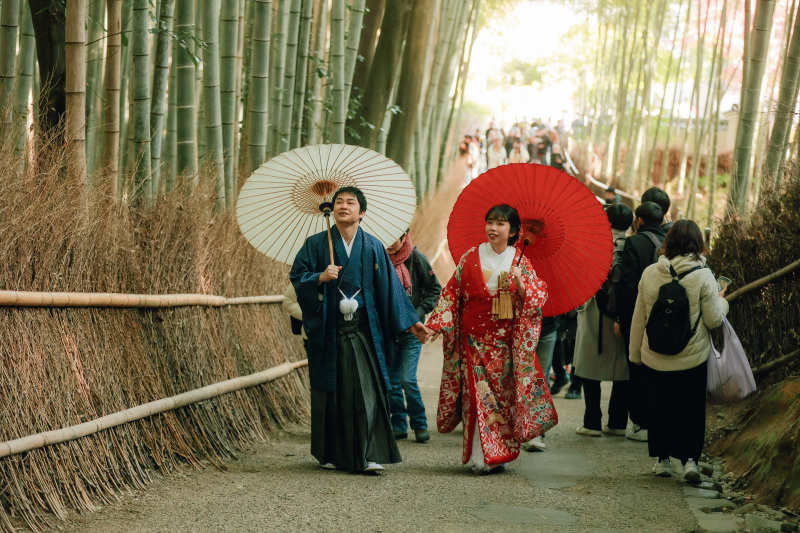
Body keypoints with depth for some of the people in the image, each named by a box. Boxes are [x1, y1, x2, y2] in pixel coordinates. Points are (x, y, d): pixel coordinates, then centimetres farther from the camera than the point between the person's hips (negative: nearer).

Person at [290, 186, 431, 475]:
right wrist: (320, 277, -17)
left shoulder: (373, 247, 7)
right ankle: (330, 454, 15)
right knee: (331, 390, 4)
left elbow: (389, 288, 8)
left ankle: (367, 455, -8)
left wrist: (410, 322, 4)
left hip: (363, 329, 0)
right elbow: (297, 276, 2)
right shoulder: (317, 244, 5)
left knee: (366, 389, -7)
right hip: (329, 329, 0)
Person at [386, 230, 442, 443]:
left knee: (408, 379, -11)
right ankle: (399, 425, 18)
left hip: (411, 331, -3)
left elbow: (435, 289, 1)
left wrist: (418, 314, -8)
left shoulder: (416, 258, -5)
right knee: (392, 382, 5)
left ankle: (419, 424, 5)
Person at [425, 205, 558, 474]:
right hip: (474, 340, 0)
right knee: (477, 394, -6)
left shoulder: (520, 262, 3)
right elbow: (451, 293, 4)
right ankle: (482, 457, -1)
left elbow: (538, 296, 0)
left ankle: (500, 453, 14)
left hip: (505, 342, 1)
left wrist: (520, 283, -19)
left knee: (503, 394, 3)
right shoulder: (471, 258, 2)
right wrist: (437, 325, -4)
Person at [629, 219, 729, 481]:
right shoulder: (703, 276, -12)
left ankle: (662, 459, 21)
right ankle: (689, 458, 0)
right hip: (692, 359, -2)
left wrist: (635, 353, 15)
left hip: (654, 359, 2)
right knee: (690, 410, 8)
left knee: (658, 409, 16)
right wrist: (722, 300, 13)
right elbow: (713, 320, -7)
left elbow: (638, 318, 5)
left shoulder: (649, 273, -2)